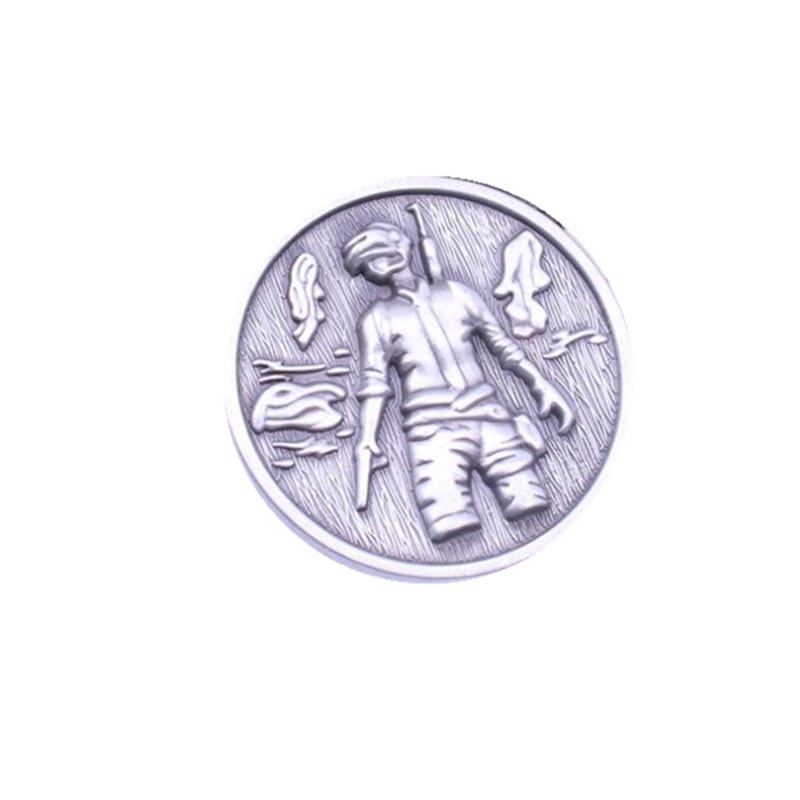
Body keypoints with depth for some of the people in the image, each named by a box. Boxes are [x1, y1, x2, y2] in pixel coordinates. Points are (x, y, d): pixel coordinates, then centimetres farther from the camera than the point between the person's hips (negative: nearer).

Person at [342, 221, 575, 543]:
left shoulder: (456, 294, 19)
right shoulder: (378, 318, 14)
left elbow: (504, 345, 21)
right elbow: (374, 383, 6)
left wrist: (541, 385, 12)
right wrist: (367, 440, -4)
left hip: (488, 417, 2)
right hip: (434, 430, -2)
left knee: (532, 509, -15)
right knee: (451, 526, -24)